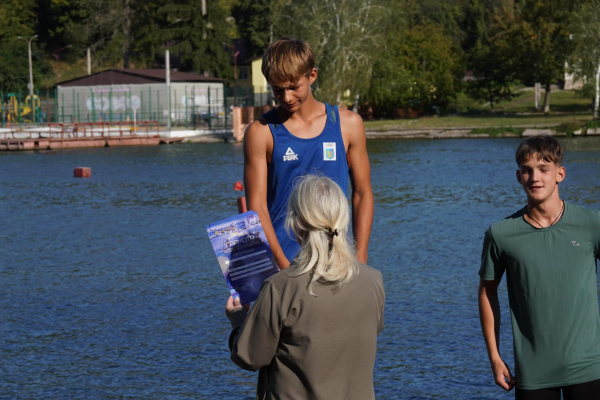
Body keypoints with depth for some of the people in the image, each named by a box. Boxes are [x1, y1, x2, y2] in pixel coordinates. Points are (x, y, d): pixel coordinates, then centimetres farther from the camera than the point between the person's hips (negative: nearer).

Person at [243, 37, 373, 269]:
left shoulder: (348, 124, 6)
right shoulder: (260, 132, -1)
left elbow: (362, 194, 9)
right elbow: (256, 206, -4)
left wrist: (360, 257, 1)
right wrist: (283, 266, -13)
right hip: (279, 263, -2)